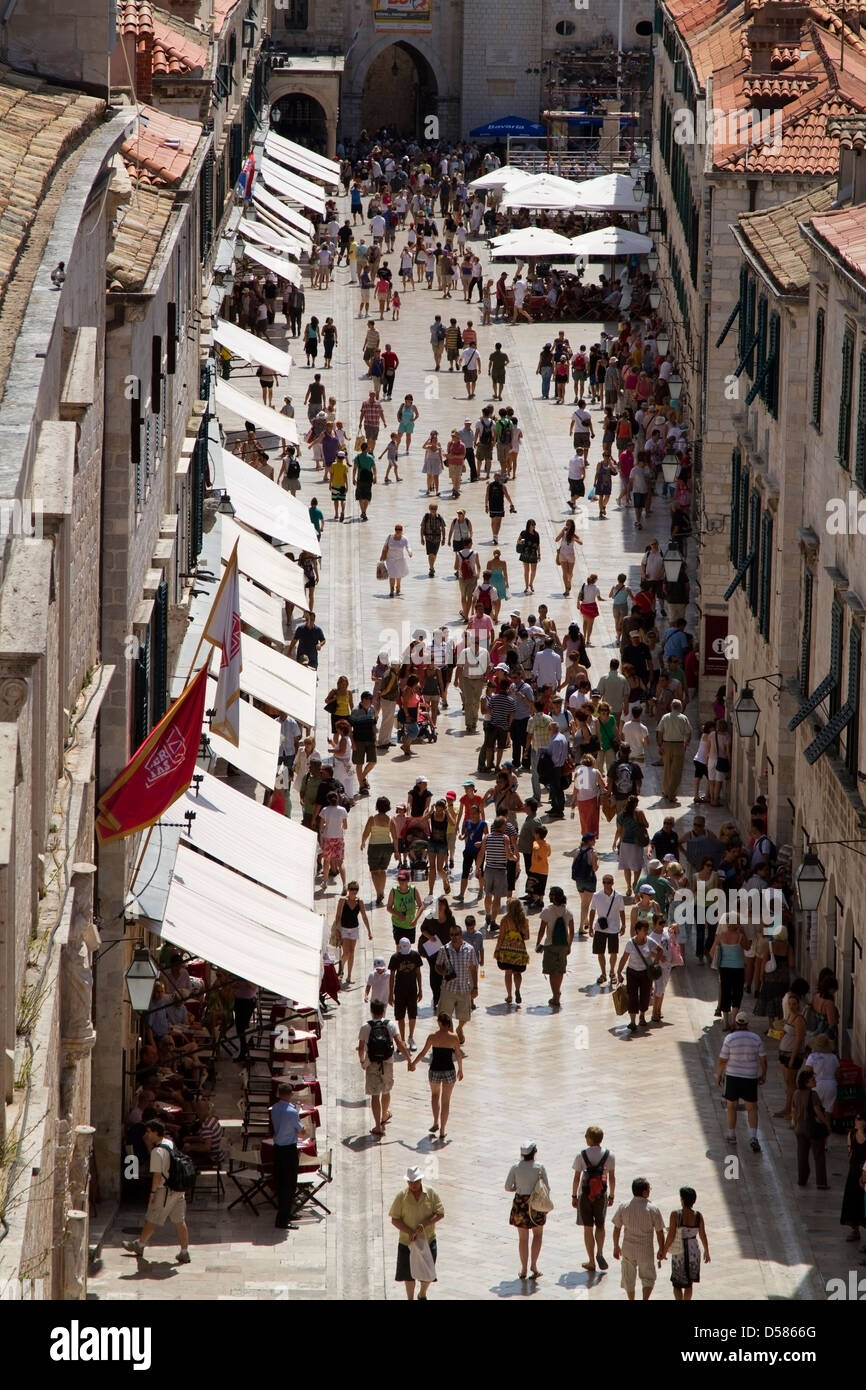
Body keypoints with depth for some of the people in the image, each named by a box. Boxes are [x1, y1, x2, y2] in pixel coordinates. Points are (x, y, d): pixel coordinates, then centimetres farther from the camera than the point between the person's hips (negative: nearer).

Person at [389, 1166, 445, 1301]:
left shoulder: (431, 1194, -6)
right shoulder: (401, 1196, -7)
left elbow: (440, 1214, -5)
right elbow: (394, 1219, -6)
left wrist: (425, 1224, -21)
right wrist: (409, 1232, -20)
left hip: (428, 1240, 0)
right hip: (407, 1242, 0)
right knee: (408, 1274, 8)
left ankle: (422, 1294, 36)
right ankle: (410, 1299, 26)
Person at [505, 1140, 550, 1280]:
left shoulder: (515, 1167, -7)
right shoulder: (539, 1167, -11)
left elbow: (508, 1187, -5)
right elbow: (547, 1188, -7)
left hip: (520, 1204, 1)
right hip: (536, 1204, -1)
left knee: (523, 1238, 12)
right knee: (538, 1234, 18)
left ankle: (523, 1269, 17)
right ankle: (534, 1264, 7)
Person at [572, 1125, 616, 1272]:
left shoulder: (582, 1155, -9)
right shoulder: (609, 1155, -5)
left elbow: (576, 1178, -6)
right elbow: (612, 1178, 0)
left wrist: (574, 1196, 5)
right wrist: (611, 1196, 11)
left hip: (585, 1195, -1)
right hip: (601, 1195, 1)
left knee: (588, 1228, 8)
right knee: (600, 1225, 20)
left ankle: (591, 1262, 12)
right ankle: (600, 1253, -1)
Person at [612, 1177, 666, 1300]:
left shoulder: (623, 1207, -9)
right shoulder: (653, 1210, -15)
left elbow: (617, 1228, -1)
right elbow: (659, 1232, -7)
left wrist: (616, 1247, 12)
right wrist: (662, 1250, 7)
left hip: (628, 1249, 2)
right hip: (646, 1251, -2)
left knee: (629, 1278, 18)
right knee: (648, 1278, 14)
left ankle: (631, 1299, 28)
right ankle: (645, 1299, -3)